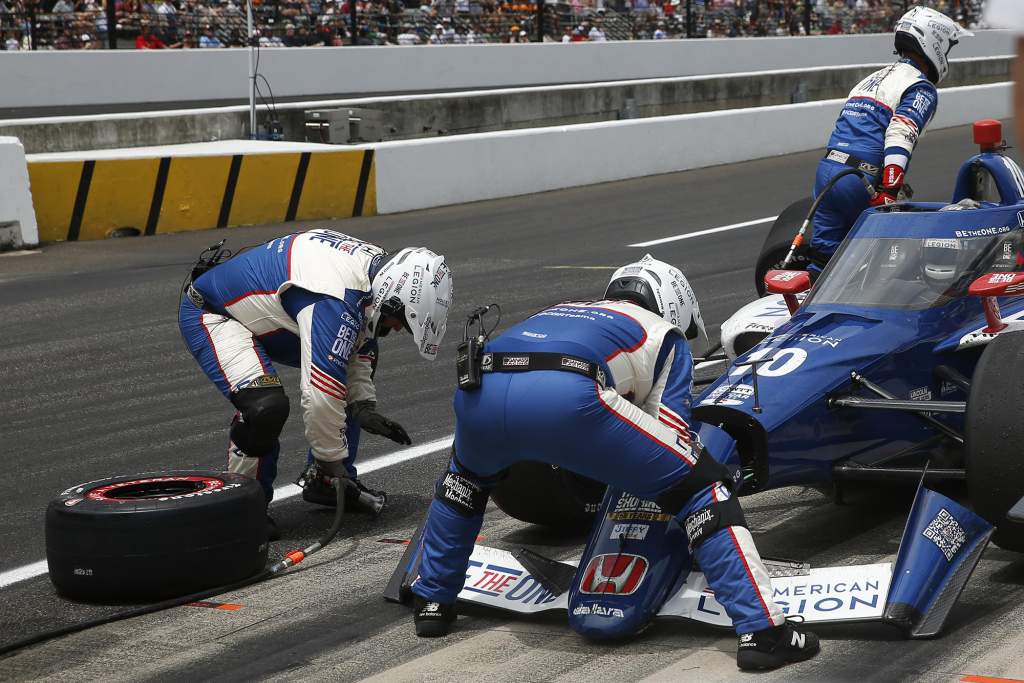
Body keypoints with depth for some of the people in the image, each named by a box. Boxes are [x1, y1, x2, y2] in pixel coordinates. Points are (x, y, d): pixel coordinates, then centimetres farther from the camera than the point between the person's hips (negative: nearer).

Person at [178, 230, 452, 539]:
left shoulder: (375, 267, -6)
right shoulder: (336, 300, -37)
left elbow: (357, 345, 10)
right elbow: (322, 393, -36)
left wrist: (364, 406, -1)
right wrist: (333, 463, -24)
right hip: (209, 312, -10)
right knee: (265, 404, -30)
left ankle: (322, 483, 20)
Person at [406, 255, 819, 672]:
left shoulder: (563, 311, 44)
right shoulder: (666, 336, 29)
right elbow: (672, 434, 20)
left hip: (478, 389, 6)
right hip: (566, 396, -6)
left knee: (466, 474, 42)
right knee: (700, 485, 9)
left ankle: (430, 603, 45)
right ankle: (761, 630, 0)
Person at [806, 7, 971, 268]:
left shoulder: (872, 79, 26)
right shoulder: (922, 89, -1)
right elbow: (901, 136, -18)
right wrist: (889, 191, -26)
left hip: (826, 169, 7)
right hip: (861, 182, -7)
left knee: (824, 253, 8)